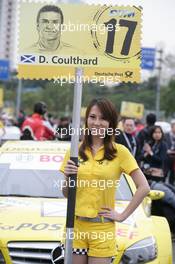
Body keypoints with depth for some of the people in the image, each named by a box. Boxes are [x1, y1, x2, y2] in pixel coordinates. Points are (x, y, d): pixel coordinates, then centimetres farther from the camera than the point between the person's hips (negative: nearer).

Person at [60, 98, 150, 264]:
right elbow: (66, 194, 11)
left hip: (102, 229, -3)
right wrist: (67, 177, -8)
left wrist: (122, 216, -6)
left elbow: (143, 188, -5)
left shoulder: (119, 152, -3)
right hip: (75, 226, 3)